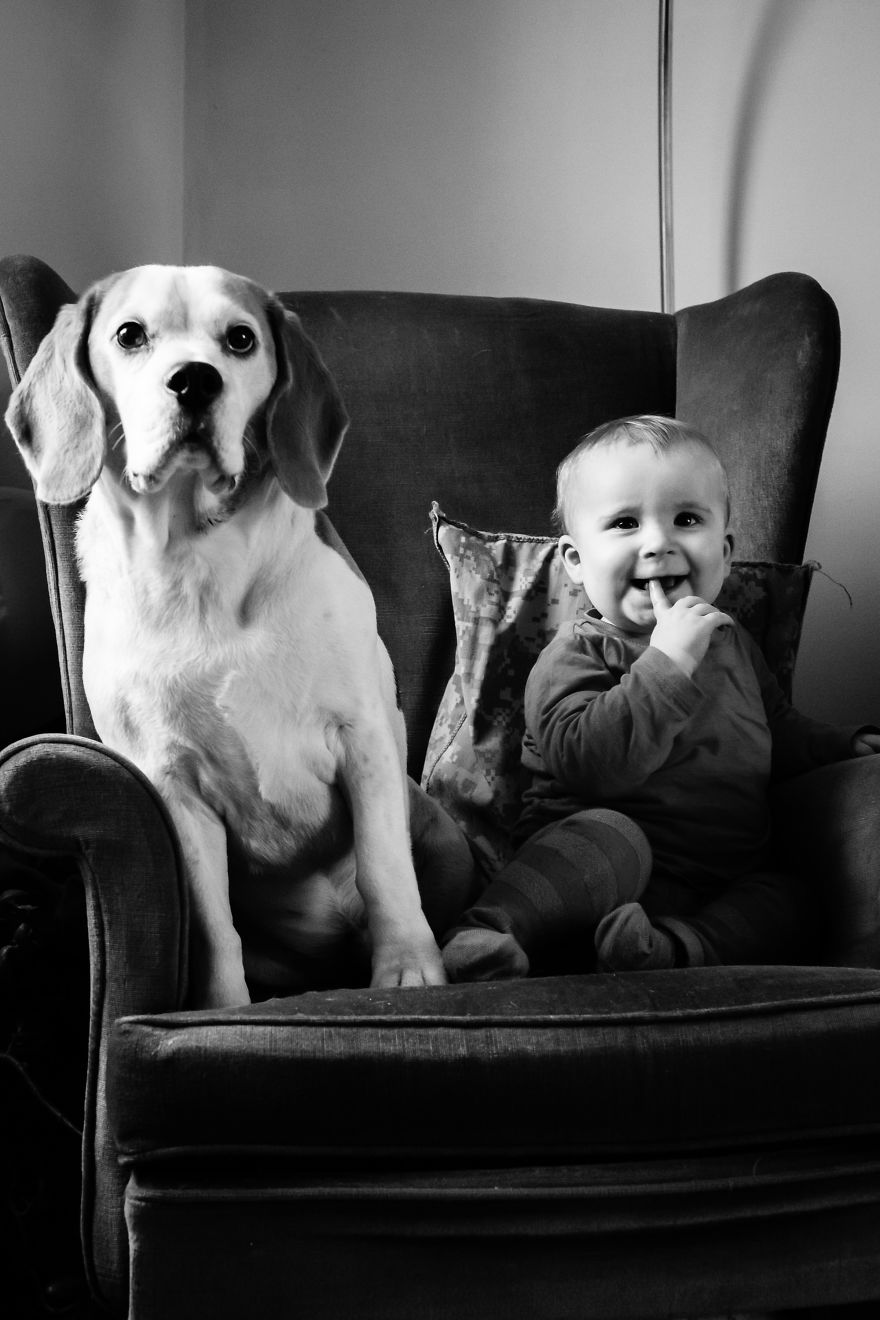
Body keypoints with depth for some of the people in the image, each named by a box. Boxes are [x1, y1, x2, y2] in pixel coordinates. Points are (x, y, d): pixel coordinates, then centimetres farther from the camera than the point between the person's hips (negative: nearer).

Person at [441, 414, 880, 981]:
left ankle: (675, 947, -37)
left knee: (788, 899, -17)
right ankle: (483, 940, -44)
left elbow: (780, 731, 34)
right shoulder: (579, 655, -7)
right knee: (610, 835, -35)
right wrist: (668, 662, -27)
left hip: (725, 885, 7)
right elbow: (588, 763, -26)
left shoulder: (732, 643, 17)